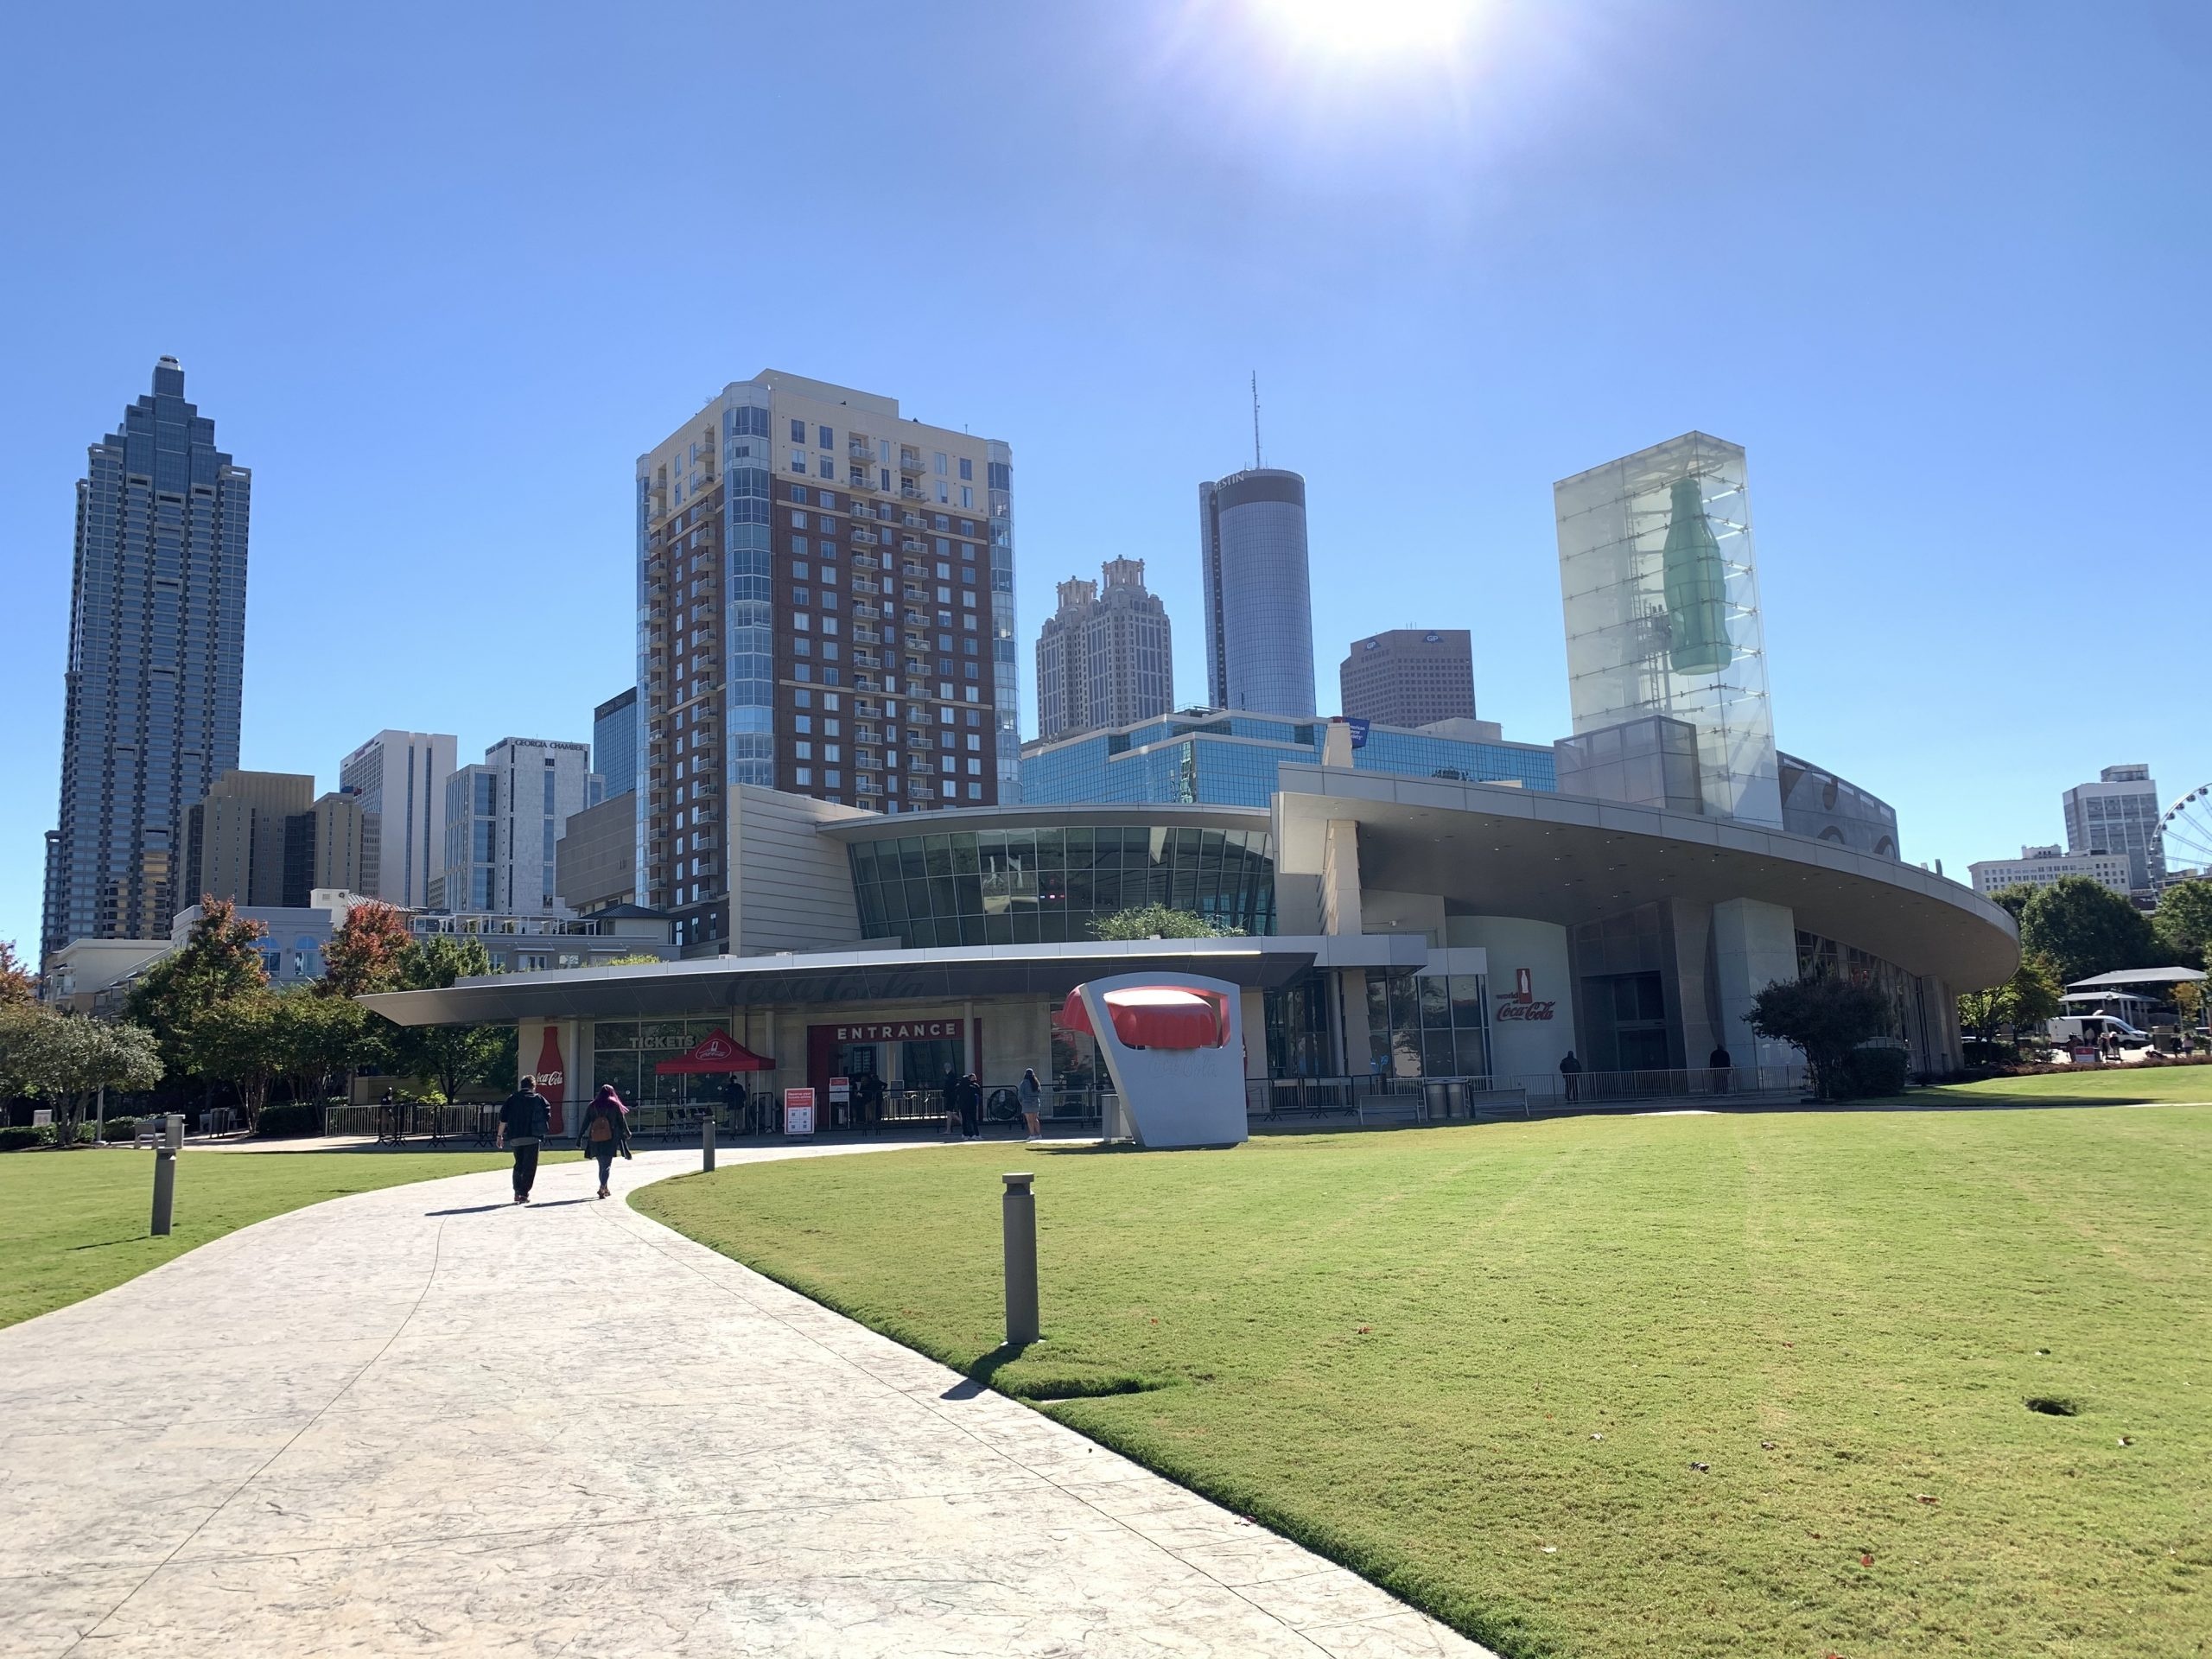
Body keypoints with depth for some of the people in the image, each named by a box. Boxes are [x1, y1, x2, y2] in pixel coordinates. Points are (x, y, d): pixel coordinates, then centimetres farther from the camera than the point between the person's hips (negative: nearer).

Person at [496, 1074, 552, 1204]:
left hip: (515, 1138, 3)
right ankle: (524, 1194, -4)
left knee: (519, 1164, 18)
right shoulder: (539, 1099, 3)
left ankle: (517, 1192, 13)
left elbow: (503, 1119, 3)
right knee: (529, 1166, 2)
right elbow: (548, 1117, 3)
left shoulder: (511, 1099, 8)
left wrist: (500, 1136, 8)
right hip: (532, 1138, -3)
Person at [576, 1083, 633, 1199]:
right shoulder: (615, 1105, 0)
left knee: (602, 1165, 16)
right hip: (610, 1140, -3)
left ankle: (604, 1188, 23)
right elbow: (622, 1122, 5)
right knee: (607, 1165, -1)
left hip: (596, 1141, 3)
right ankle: (602, 1188, -18)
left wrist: (579, 1138, 8)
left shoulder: (592, 1106, 6)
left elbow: (585, 1123, 5)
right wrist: (627, 1134, 20)